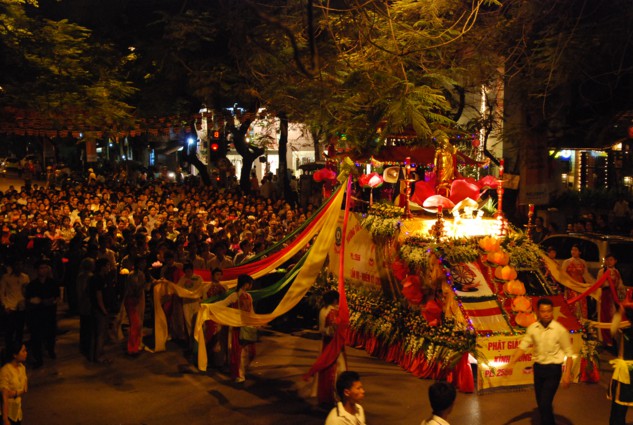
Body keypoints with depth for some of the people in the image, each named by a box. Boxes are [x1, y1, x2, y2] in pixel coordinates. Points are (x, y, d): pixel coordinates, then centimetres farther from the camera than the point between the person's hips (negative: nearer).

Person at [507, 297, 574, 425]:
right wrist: (511, 362, -15)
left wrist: (567, 374, -11)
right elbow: (523, 347, -2)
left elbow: (569, 353, -7)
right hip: (538, 368, 5)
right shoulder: (532, 328, -4)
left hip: (553, 369, -4)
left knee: (545, 403, -10)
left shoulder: (560, 330, -14)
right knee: (541, 404, 16)